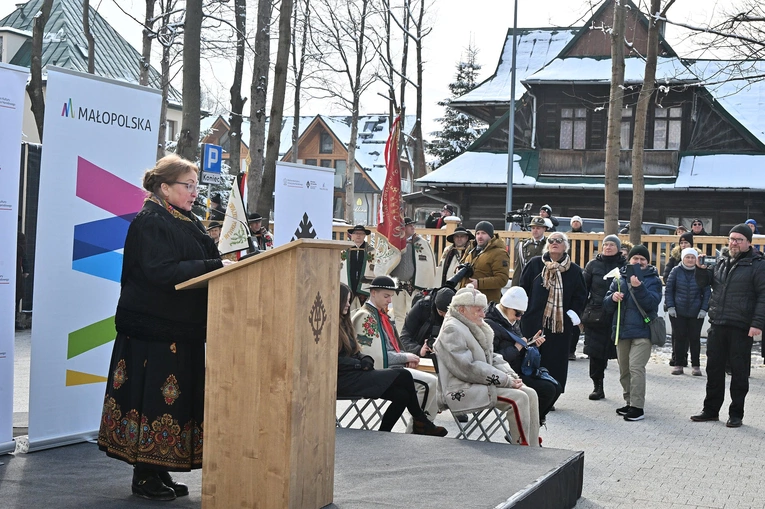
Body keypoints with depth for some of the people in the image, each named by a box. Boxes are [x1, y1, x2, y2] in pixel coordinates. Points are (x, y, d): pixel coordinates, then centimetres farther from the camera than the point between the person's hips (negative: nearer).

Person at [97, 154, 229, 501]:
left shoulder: (188, 223, 17)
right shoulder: (149, 223, -11)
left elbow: (206, 260, 18)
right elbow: (162, 271, -22)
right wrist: (214, 266, -24)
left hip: (183, 329, 9)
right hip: (152, 330, -9)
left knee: (177, 400, 9)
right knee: (153, 398, -5)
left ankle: (159, 473, 17)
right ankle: (144, 478, 4)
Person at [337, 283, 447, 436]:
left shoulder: (343, 323, 21)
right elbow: (336, 361, -18)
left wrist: (366, 359, 0)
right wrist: (360, 363, -15)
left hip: (355, 373, 10)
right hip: (343, 379, -10)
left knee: (402, 395, -11)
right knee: (403, 376, -15)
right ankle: (420, 421, 0)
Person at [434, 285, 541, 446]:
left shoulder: (478, 328, 18)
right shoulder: (452, 330, -13)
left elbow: (492, 357, 20)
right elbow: (467, 368, -21)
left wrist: (510, 375, -1)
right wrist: (505, 380, -18)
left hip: (483, 383, 10)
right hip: (461, 390, -10)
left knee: (530, 394, -4)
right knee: (518, 398, -23)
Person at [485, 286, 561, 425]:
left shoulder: (512, 323, 15)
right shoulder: (490, 325, -16)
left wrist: (532, 342, 7)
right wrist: (516, 348, -17)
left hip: (519, 371, 10)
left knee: (556, 387, -1)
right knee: (547, 390, -19)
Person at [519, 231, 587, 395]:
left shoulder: (574, 271, 6)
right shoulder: (535, 264, 5)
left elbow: (580, 296, 9)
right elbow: (523, 288, 7)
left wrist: (573, 315, -4)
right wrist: (522, 311, 1)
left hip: (560, 326, 1)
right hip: (534, 323, 0)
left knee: (555, 364, 1)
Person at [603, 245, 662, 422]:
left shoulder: (653, 280, 2)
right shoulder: (620, 278, 13)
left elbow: (652, 303, -13)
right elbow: (607, 305, 13)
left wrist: (639, 287, -25)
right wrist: (612, 297, -9)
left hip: (642, 331, -5)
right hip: (621, 330, 5)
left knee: (636, 367, -16)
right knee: (624, 370, 11)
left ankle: (637, 407, -14)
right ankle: (629, 403, 22)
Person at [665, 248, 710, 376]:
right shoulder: (676, 271, 1)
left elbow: (707, 292, 4)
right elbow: (668, 290, 4)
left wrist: (704, 309, -4)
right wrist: (670, 306, -5)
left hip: (696, 313, 0)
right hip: (678, 312, 0)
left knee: (695, 338, 4)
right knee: (679, 337, 3)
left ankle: (696, 365, 13)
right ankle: (678, 364, 12)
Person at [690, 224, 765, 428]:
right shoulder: (722, 263, 15)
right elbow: (704, 282, 22)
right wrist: (701, 268, 0)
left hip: (741, 328, -6)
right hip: (717, 326, 6)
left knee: (739, 372, 2)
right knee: (714, 369, 12)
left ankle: (736, 414, 11)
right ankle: (711, 410, 22)